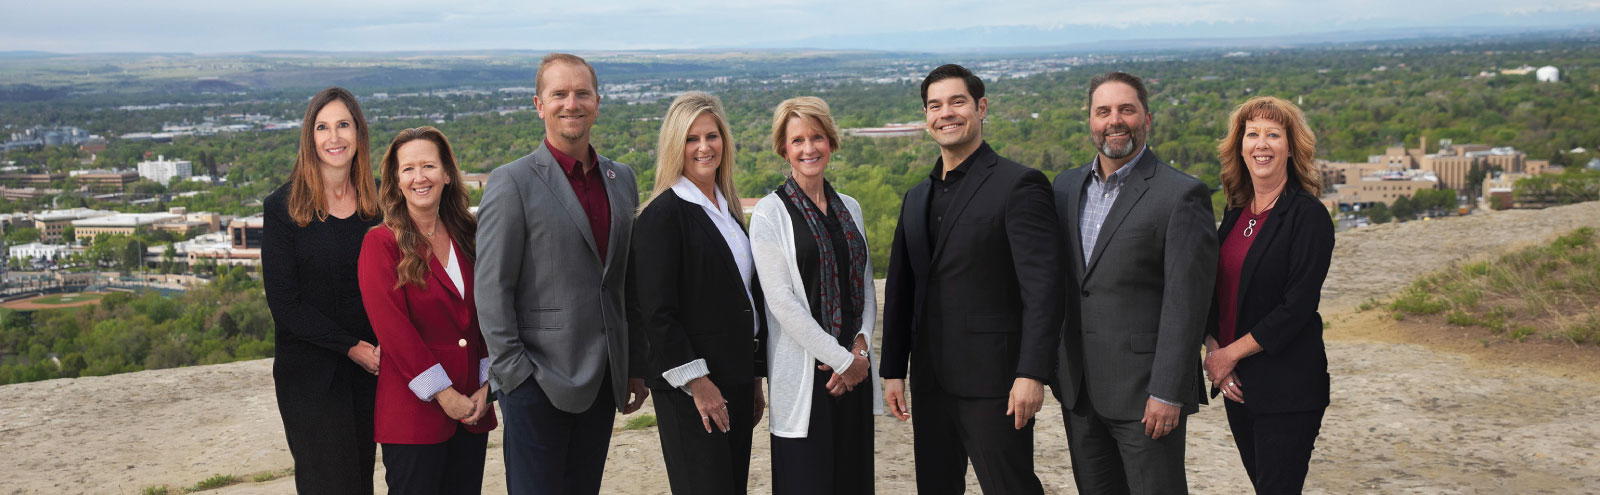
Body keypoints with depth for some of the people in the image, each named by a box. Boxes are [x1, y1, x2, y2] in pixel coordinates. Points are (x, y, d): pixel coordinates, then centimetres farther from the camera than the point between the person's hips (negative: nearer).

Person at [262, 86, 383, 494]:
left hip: (368, 370, 3)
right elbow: (284, 303, -9)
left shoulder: (378, 203, 5)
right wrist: (351, 347, -14)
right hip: (309, 374, -3)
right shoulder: (283, 208, -6)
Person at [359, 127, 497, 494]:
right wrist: (443, 394, -14)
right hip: (413, 410, -5)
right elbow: (392, 327, -12)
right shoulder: (382, 243, -6)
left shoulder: (468, 237, 9)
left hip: (472, 407, 5)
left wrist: (486, 385, -1)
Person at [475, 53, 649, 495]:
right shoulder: (512, 182, -7)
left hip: (602, 382, 6)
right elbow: (491, 289, -9)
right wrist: (514, 372, -13)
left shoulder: (622, 180, 12)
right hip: (538, 382, -5)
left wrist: (635, 366, 14)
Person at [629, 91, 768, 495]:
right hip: (689, 388, -8)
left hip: (736, 380, 8)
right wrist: (696, 382, -17)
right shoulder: (663, 214, -10)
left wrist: (754, 378, 16)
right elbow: (656, 311, -15)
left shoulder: (729, 211, 14)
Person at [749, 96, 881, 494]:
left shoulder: (849, 209, 12)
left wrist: (861, 349, -3)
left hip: (855, 368, 5)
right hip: (803, 375, -5)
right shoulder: (770, 214, -5)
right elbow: (781, 299, -12)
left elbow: (866, 285, 14)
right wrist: (841, 359, -12)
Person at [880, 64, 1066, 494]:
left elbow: (1042, 288, -14)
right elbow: (900, 290, 18)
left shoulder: (1019, 185, -8)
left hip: (991, 379, -7)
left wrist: (1031, 374, -20)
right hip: (930, 380, 7)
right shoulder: (917, 198, 15)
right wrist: (892, 370, 12)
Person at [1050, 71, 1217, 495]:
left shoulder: (1182, 194, -9)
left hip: (1144, 391, -6)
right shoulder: (1067, 186, 11)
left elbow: (1185, 304, -13)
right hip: (1078, 390, 6)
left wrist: (1167, 394, -17)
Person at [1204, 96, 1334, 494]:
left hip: (1287, 387, -6)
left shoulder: (1308, 215, -10)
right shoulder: (1236, 214, 11)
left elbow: (1297, 307, -16)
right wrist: (1213, 350, -4)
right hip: (1236, 385, 6)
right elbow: (1216, 295, 12)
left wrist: (1230, 354, -13)